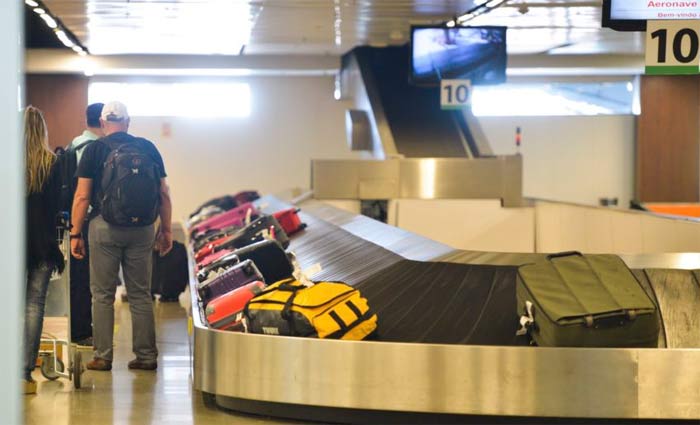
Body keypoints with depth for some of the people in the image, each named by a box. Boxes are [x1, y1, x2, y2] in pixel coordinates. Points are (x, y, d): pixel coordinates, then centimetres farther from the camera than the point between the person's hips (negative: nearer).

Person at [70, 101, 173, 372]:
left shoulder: (95, 150, -2)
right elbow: (164, 193, 5)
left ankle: (103, 357, 6)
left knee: (103, 295, 5)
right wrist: (166, 229, 12)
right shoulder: (148, 149, 6)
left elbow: (82, 196, -6)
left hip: (105, 227, -3)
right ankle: (146, 356, 10)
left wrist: (75, 233, -1)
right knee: (140, 294, 9)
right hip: (142, 229, 3)